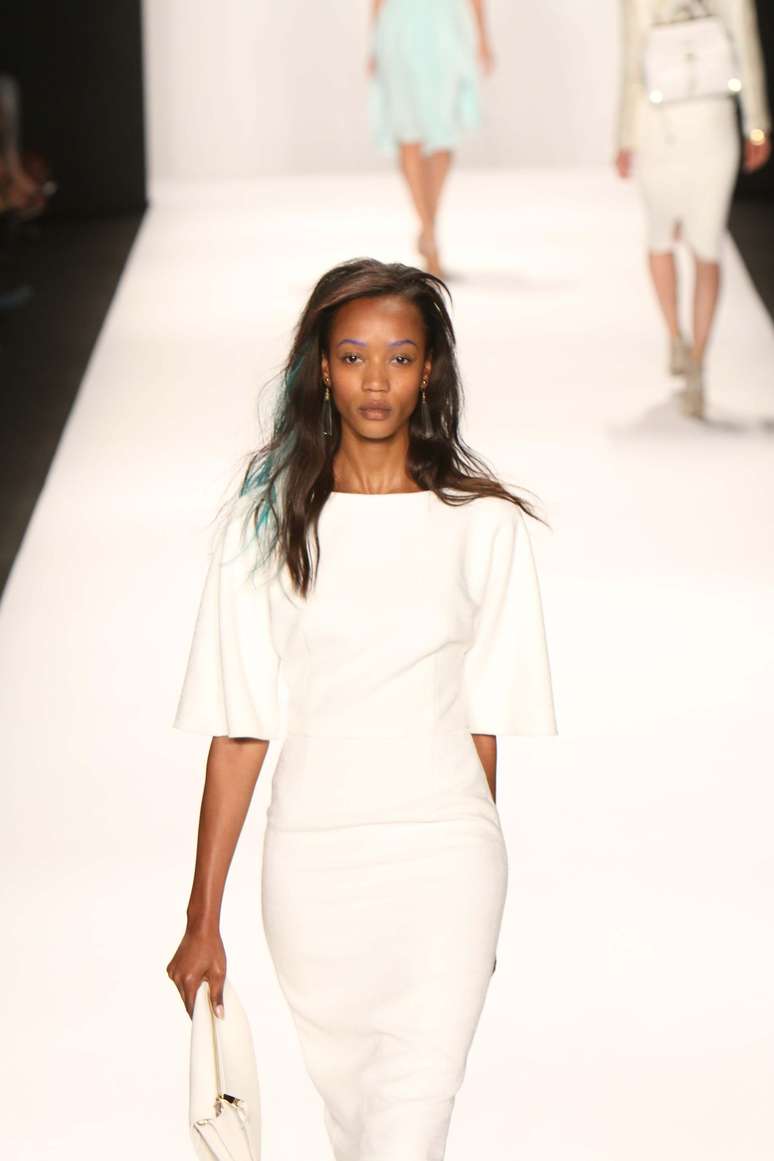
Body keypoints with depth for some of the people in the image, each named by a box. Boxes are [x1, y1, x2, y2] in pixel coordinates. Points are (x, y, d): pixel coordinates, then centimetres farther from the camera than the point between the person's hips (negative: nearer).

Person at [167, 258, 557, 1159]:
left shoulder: (484, 523, 1)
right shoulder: (267, 520, -1)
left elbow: (485, 719, 7)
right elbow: (238, 730, -2)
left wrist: (476, 880, 11)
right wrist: (203, 921, -4)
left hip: (446, 858, -1)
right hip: (310, 861, 1)